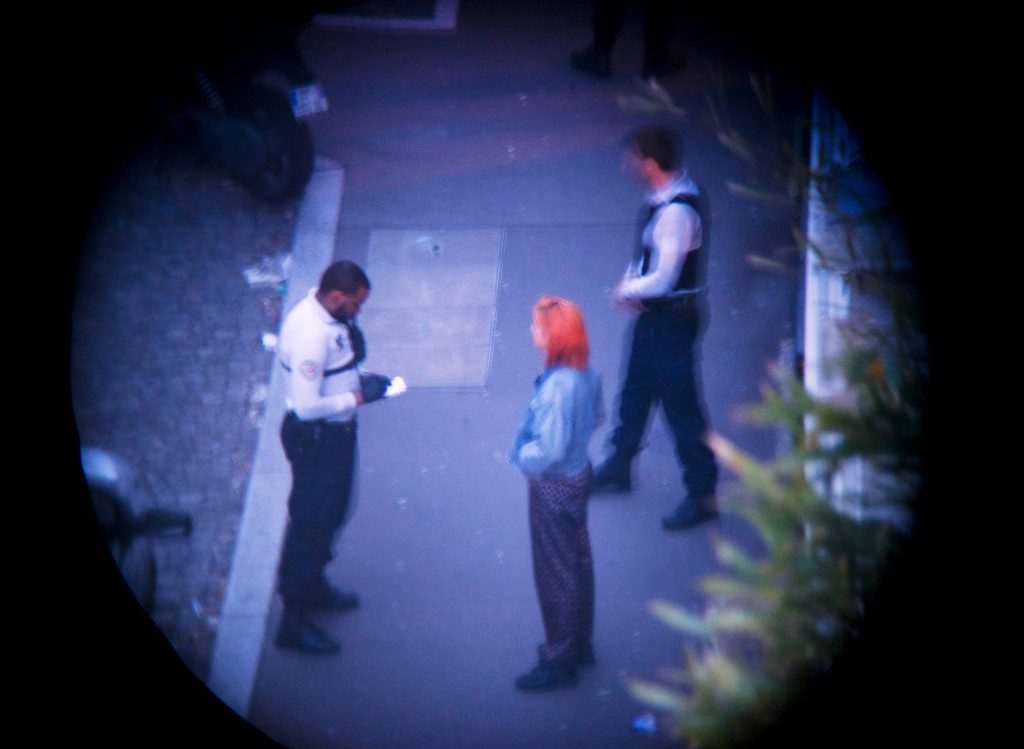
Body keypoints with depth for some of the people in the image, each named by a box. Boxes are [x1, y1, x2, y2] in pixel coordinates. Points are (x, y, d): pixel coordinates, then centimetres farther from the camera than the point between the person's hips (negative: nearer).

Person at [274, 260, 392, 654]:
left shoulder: (325, 311, -1)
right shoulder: (311, 335, -31)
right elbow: (308, 405, -30)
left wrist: (362, 380, 2)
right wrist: (359, 397, -23)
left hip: (335, 431, 10)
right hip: (316, 439, -10)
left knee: (330, 514, 25)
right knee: (312, 523, 0)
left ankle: (313, 588, 46)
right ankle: (294, 622, 12)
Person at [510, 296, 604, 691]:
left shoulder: (557, 386, -32)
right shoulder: (586, 373, -5)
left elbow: (549, 451, -29)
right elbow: (596, 418, 10)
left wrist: (520, 456, -11)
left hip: (554, 486, -9)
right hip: (578, 474, 9)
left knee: (556, 573, 6)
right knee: (577, 562, 22)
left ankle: (559, 662, 21)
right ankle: (580, 645, 39)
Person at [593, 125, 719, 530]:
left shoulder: (677, 212, -30)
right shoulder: (663, 194, -1)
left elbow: (662, 281, -29)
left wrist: (625, 290, -12)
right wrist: (631, 278, -4)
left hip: (674, 318, -10)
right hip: (652, 314, 10)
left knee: (681, 404, 3)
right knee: (635, 390, 25)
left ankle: (702, 494, 17)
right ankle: (619, 466, 45)